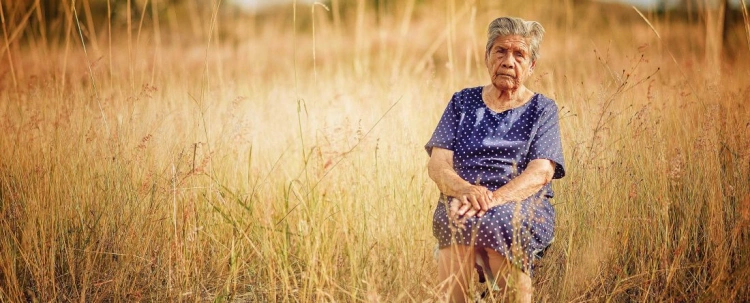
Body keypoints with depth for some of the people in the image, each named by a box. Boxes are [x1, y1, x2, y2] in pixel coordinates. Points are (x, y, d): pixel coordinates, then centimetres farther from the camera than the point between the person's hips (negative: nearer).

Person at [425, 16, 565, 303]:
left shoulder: (542, 109, 10)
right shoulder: (463, 102, 16)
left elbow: (540, 173, -5)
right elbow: (437, 164, 6)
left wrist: (494, 199, -23)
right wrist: (465, 190, -17)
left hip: (523, 206, -1)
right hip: (462, 202, 1)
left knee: (501, 220, -35)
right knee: (455, 220, -33)